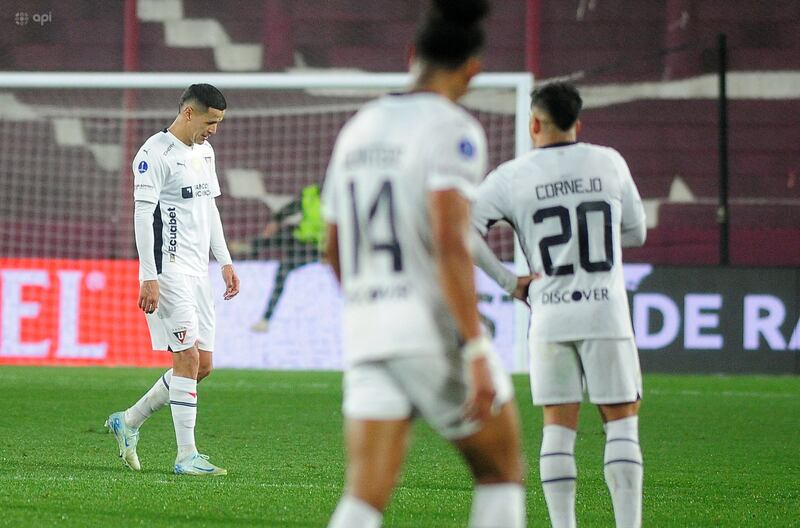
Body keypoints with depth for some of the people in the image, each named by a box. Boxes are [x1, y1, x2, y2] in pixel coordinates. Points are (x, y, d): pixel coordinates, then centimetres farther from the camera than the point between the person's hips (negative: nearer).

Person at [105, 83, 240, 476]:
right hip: (169, 271, -9)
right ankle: (186, 456, -7)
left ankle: (128, 422, 20)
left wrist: (225, 262, 20)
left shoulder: (204, 151, 16)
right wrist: (149, 278, -19)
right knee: (188, 359, -12)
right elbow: (143, 216, -15)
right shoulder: (155, 153, -11)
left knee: (202, 365, 7)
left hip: (198, 272, 9)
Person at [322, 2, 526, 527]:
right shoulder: (452, 130, -9)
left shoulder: (358, 129, 15)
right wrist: (476, 353, -23)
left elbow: (334, 249, 23)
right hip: (437, 331, -6)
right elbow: (450, 244, -21)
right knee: (503, 470, 14)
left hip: (368, 341, 6)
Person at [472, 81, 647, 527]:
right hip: (606, 311, 0)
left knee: (558, 428, 5)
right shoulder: (609, 163, 5)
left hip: (550, 317, 0)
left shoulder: (512, 176, 1)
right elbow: (636, 233, 14)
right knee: (622, 424, 4)